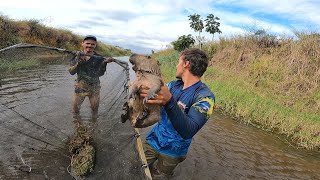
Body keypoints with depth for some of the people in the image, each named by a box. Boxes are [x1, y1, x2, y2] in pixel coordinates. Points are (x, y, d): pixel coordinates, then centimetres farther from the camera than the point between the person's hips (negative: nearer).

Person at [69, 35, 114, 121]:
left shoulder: (98, 58, -7)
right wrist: (79, 61, -29)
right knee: (75, 107, 12)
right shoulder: (77, 56, -6)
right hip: (80, 87, 0)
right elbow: (71, 72, -15)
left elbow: (100, 73, -12)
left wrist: (104, 63, -27)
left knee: (95, 108, 14)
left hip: (94, 88, 0)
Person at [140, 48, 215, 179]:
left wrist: (169, 102, -50)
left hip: (172, 150, -4)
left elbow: (188, 131, -34)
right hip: (153, 139, 5)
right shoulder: (174, 84, -3)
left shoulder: (205, 96, -23)